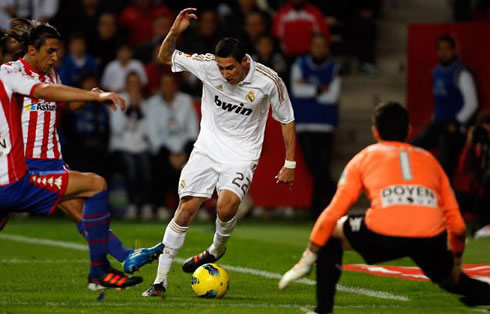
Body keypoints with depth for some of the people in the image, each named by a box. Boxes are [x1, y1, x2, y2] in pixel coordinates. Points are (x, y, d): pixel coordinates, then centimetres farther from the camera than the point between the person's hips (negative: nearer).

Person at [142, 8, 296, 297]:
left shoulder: (268, 81, -16)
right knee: (186, 210, -7)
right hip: (207, 148, 2)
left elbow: (287, 119, -1)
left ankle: (218, 248, 7)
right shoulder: (207, 65, -13)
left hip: (242, 154, -2)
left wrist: (290, 164, 0)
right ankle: (161, 281, 1)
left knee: (227, 206, -27)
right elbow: (165, 57, -1)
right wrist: (174, 31, -20)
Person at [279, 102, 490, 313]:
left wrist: (309, 256, 29)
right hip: (431, 240, 2)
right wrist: (456, 262, 43)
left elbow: (333, 213, 21)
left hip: (384, 234, -2)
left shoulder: (364, 157, 26)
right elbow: (457, 224, 27)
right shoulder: (429, 159, 30)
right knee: (449, 278, 31)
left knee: (330, 231, 26)